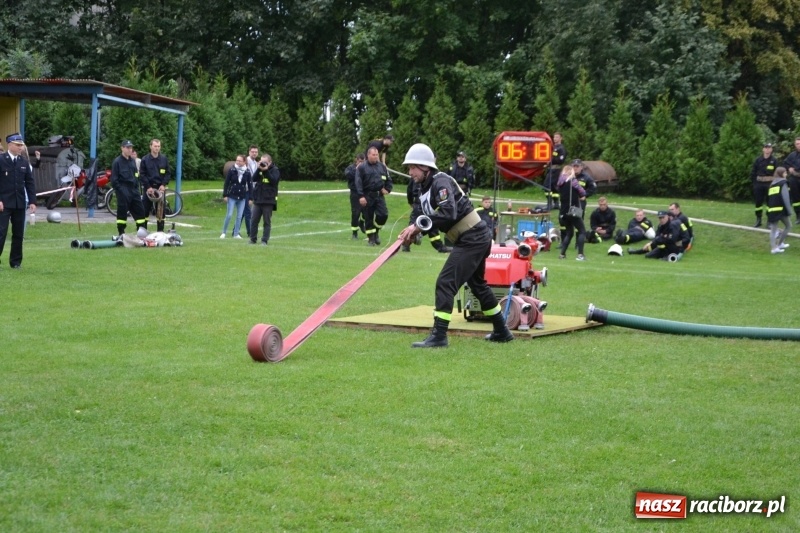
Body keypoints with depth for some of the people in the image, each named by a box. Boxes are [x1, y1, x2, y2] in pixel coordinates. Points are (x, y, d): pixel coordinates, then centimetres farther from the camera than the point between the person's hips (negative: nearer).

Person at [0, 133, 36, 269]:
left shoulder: (24, 162, 9)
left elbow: (30, 183, 11)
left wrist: (32, 201, 3)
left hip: (20, 203, 5)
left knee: (18, 233, 7)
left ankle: (16, 261, 15)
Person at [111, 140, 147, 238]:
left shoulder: (132, 161, 14)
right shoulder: (117, 162, -7)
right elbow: (114, 178, -9)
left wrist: (137, 188, 12)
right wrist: (119, 190, -15)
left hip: (133, 189, 7)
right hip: (123, 190, -7)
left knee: (140, 209, 4)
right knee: (122, 211, -4)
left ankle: (142, 231, 9)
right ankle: (121, 233, 2)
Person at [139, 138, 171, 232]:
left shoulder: (164, 159, 6)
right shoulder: (145, 160, 0)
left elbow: (168, 173, 8)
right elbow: (142, 175, -2)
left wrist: (164, 185, -6)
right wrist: (148, 187, -11)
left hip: (160, 188, 2)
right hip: (148, 188, -2)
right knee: (145, 210, -1)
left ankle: (160, 230, 8)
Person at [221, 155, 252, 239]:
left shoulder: (247, 172, -1)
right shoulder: (232, 170, -6)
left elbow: (250, 185, 3)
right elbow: (226, 183, -2)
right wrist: (225, 195, -5)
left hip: (242, 197, 2)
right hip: (232, 196, -2)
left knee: (239, 216, 4)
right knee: (229, 215, -5)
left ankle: (236, 233, 12)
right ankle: (223, 232, 7)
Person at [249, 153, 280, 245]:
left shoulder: (275, 170, -1)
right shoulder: (259, 169, 12)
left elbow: (274, 181, -16)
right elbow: (254, 179, -1)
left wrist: (266, 171, -19)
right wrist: (259, 169, -12)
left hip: (268, 201, -4)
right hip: (257, 199, 4)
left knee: (267, 221, -1)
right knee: (254, 220, 3)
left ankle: (265, 240, 2)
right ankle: (253, 239, 10)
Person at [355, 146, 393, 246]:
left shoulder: (382, 166, 11)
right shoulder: (362, 167, -3)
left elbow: (388, 179, 21)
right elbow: (358, 182, -8)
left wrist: (387, 189, 6)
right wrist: (361, 196, -16)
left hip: (379, 195, 3)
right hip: (367, 196, -3)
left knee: (383, 214, -9)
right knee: (368, 218, 0)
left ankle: (376, 232, 16)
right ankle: (371, 238, 10)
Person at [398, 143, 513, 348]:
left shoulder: (441, 182, -18)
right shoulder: (424, 190, 11)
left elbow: (448, 213, -32)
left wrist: (419, 226, -29)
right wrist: (412, 232, -12)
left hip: (472, 238, -11)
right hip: (477, 239, 11)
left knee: (445, 283, -14)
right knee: (478, 284, 23)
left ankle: (438, 336, -14)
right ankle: (501, 331, 35)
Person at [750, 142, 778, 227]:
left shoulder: (774, 160, -2)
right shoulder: (758, 160, 1)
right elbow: (753, 172, 5)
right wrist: (754, 182, 0)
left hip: (770, 184, -2)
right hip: (759, 184, 2)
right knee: (758, 202, 7)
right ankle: (758, 220, 20)